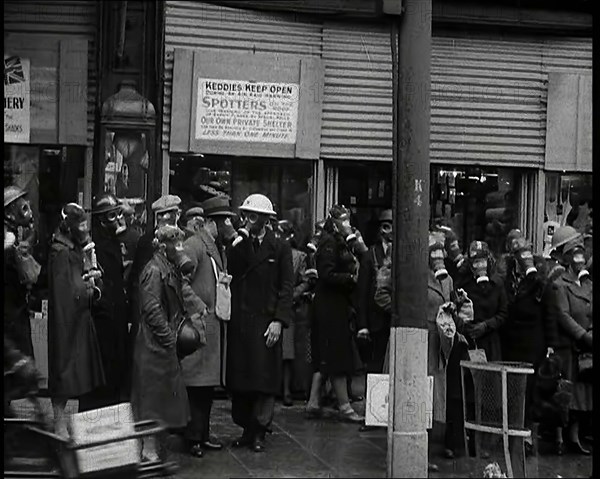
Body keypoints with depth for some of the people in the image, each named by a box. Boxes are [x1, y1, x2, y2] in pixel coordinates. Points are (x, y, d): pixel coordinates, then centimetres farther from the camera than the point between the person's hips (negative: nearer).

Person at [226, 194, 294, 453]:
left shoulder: (280, 248, 4)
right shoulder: (236, 246, 13)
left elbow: (286, 286, -2)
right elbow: (228, 277, 4)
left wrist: (278, 320, -9)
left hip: (266, 322, -3)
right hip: (238, 322, 3)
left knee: (264, 378, -3)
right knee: (239, 378, 5)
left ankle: (259, 432, 5)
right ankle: (246, 428, 16)